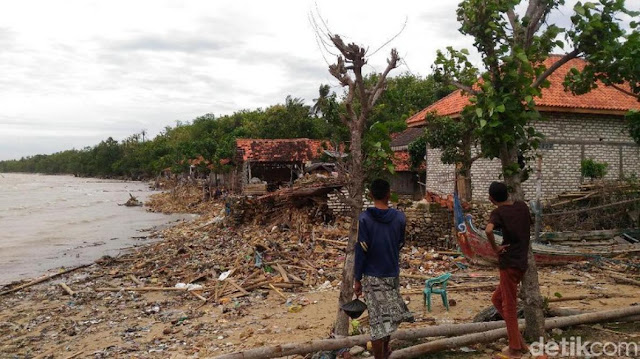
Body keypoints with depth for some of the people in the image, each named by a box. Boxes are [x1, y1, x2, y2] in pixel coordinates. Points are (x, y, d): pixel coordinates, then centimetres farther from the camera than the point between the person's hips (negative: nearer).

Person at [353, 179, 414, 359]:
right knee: (390, 314, 22)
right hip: (393, 274, 3)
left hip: (372, 276, -3)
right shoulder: (399, 217, -5)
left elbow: (361, 251, -13)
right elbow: (400, 244, 8)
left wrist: (357, 279, -6)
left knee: (378, 319, 4)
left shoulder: (365, 218, -13)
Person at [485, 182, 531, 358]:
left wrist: (495, 248, -16)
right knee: (497, 299, 18)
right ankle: (519, 341, 21)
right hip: (521, 262, 7)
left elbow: (488, 230, -31)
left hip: (509, 263, -7)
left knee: (509, 305, 3)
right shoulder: (522, 206, 9)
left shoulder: (498, 212, -11)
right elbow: (529, 224, 28)